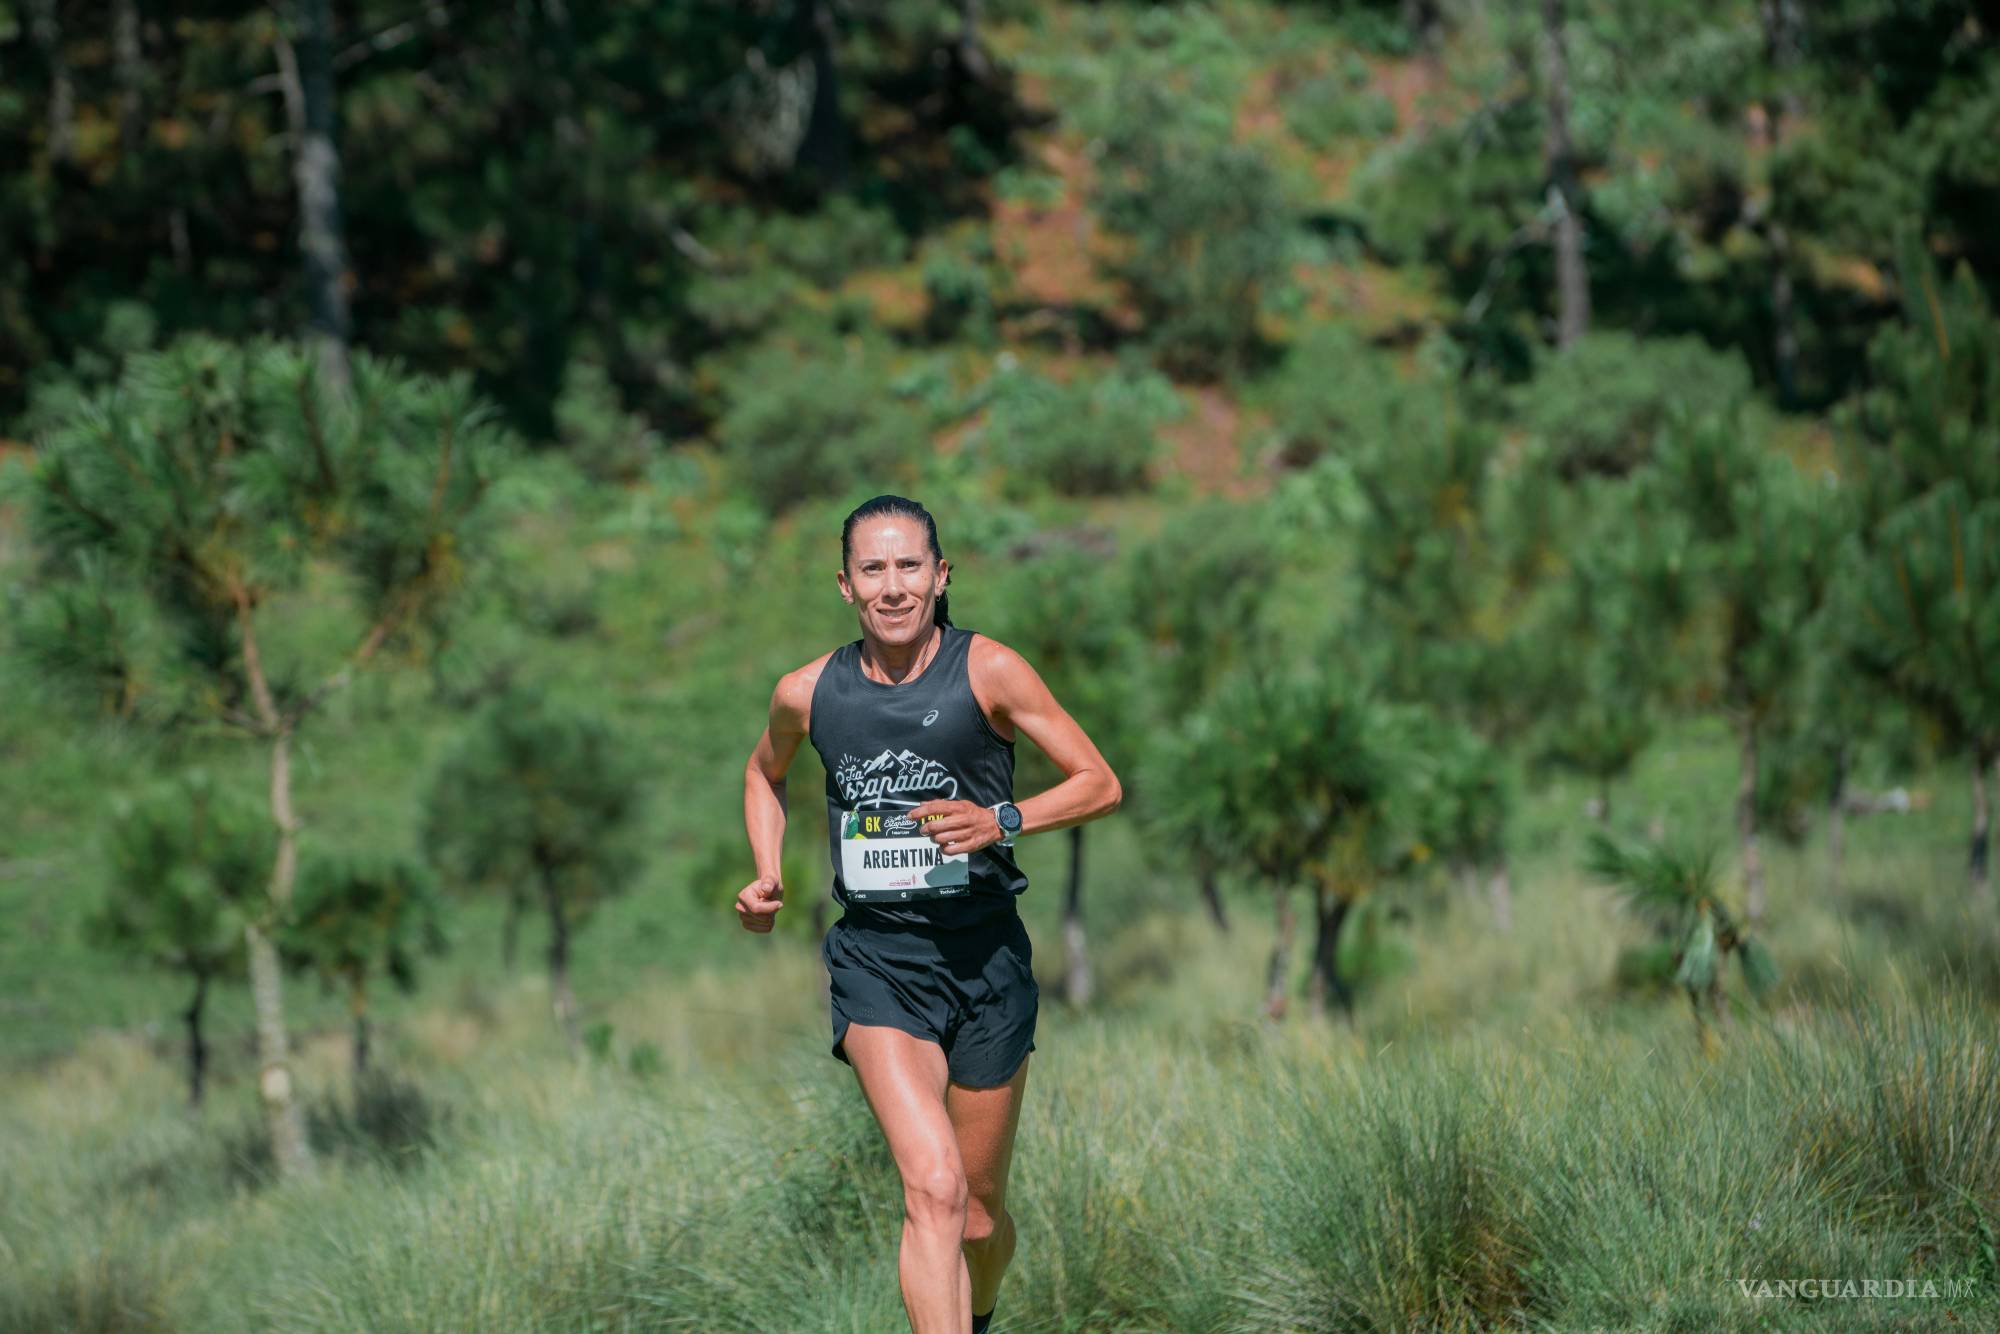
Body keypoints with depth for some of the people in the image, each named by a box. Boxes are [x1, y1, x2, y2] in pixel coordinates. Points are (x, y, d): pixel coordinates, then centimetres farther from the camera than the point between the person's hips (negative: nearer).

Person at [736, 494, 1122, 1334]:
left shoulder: (988, 671, -7)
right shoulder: (807, 692, 1)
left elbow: (1100, 785, -2)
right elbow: (765, 772, 24)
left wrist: (1000, 822, -17)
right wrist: (767, 876, 9)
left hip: (985, 956, 0)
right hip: (875, 957, 0)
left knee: (978, 1215, 11)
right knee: (933, 1187, -23)